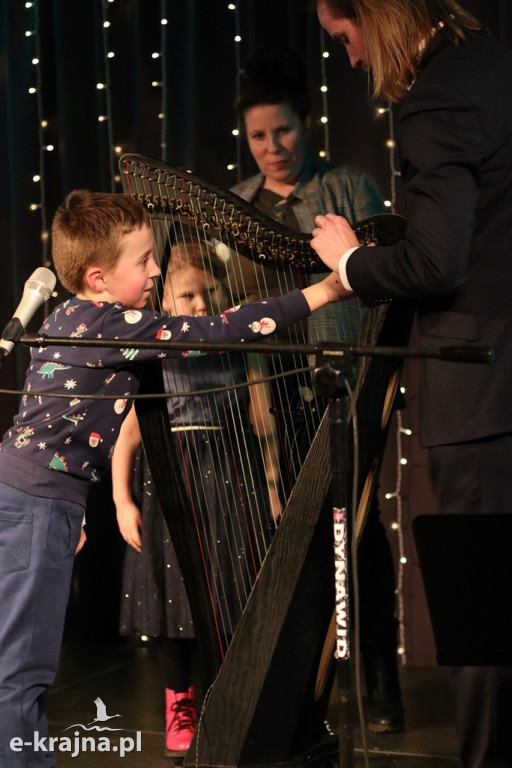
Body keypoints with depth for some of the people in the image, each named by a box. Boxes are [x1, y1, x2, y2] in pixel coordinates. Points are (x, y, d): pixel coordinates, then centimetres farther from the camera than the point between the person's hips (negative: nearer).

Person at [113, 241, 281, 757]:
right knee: (174, 593, 2)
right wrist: (122, 501, -4)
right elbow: (127, 433, 2)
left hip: (233, 481, 1)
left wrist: (271, 489, 1)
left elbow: (263, 427, 7)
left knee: (233, 593, -1)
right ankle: (179, 708, 14)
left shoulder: (241, 351, 6)